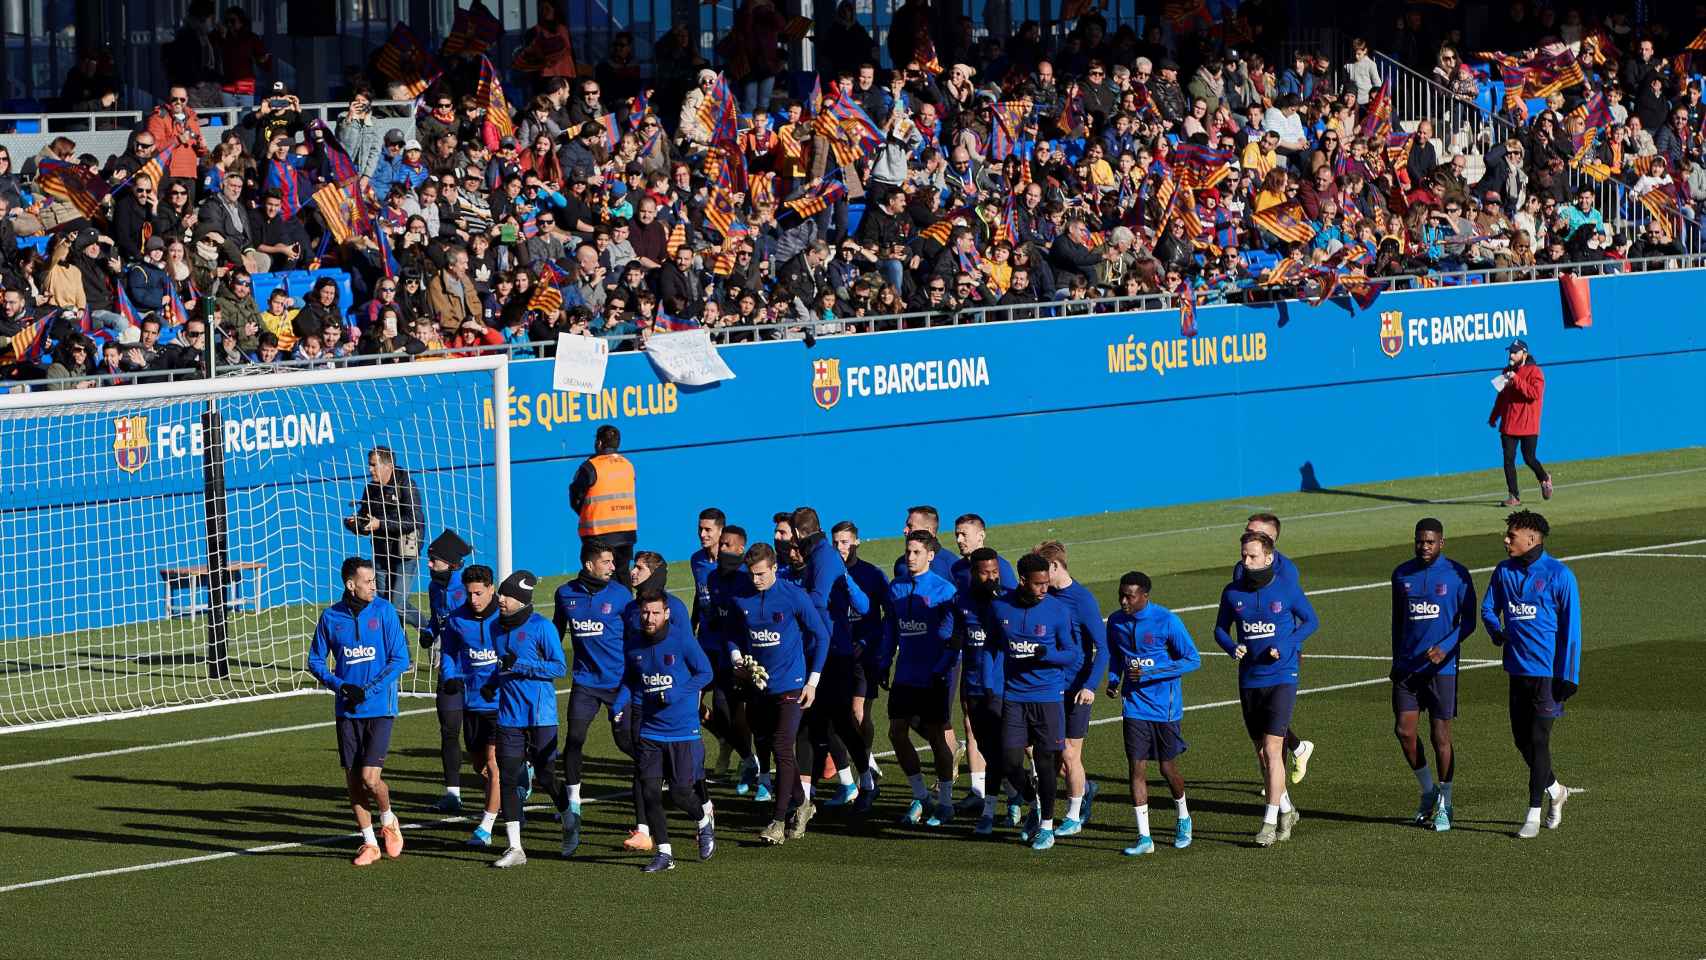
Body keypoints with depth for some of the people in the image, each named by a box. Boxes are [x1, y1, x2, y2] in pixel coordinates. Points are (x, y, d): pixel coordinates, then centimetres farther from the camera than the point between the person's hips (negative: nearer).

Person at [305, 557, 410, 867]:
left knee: (370, 777, -12)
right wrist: (341, 686, -8)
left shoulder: (384, 611, -5)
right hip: (347, 710, 3)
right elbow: (316, 661, 9)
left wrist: (368, 690, -14)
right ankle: (370, 844, 19)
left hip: (379, 707, -3)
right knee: (353, 779, 5)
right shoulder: (331, 617, 1)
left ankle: (388, 820, 18)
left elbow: (400, 659, -5)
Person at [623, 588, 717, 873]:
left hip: (683, 730, -4)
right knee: (650, 792, -3)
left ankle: (704, 821, 31)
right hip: (648, 730, 4)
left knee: (681, 793, -2)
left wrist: (675, 694, -17)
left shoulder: (682, 638, -12)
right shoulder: (632, 643, 2)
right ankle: (664, 853, 8)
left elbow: (705, 673, -5)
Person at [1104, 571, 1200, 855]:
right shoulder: (1116, 621, 1)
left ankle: (1183, 818, 35)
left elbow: (1193, 660, -11)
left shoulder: (1167, 621, -14)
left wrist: (1149, 673, -19)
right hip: (1134, 707, 3)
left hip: (1165, 706, -3)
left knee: (1168, 768, 7)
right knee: (1136, 768, -4)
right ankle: (1144, 837, -1)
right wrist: (1113, 679, -2)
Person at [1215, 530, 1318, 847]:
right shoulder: (1232, 592, 2)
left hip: (1282, 677, -4)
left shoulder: (1288, 589, -7)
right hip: (1249, 680, 4)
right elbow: (1220, 629, 12)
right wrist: (1232, 647, -10)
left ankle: (1270, 822, -9)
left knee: (1272, 749, -13)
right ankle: (1286, 811, 31)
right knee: (1261, 752, 12)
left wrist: (1285, 647, -11)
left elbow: (1311, 621, 4)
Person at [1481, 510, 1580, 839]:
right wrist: (1496, 631, -4)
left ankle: (1534, 815, 1)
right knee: (1522, 739, 12)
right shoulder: (1504, 571, 6)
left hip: (1547, 672, -6)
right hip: (1517, 669, 6)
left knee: (1538, 740, -6)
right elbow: (1488, 608, 19)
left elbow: (1571, 628, -9)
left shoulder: (1559, 575, -10)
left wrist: (1568, 676, -12)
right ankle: (1555, 791, 35)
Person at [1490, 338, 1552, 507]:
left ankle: (1545, 479, 30)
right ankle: (1514, 496, 2)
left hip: (1528, 425, -6)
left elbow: (1534, 393, -22)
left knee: (1529, 459, 0)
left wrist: (1516, 380, -24)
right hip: (1508, 425, 6)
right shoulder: (1508, 371, 13)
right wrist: (1493, 417, 23)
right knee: (1508, 460, -2)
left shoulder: (1534, 372, -7)